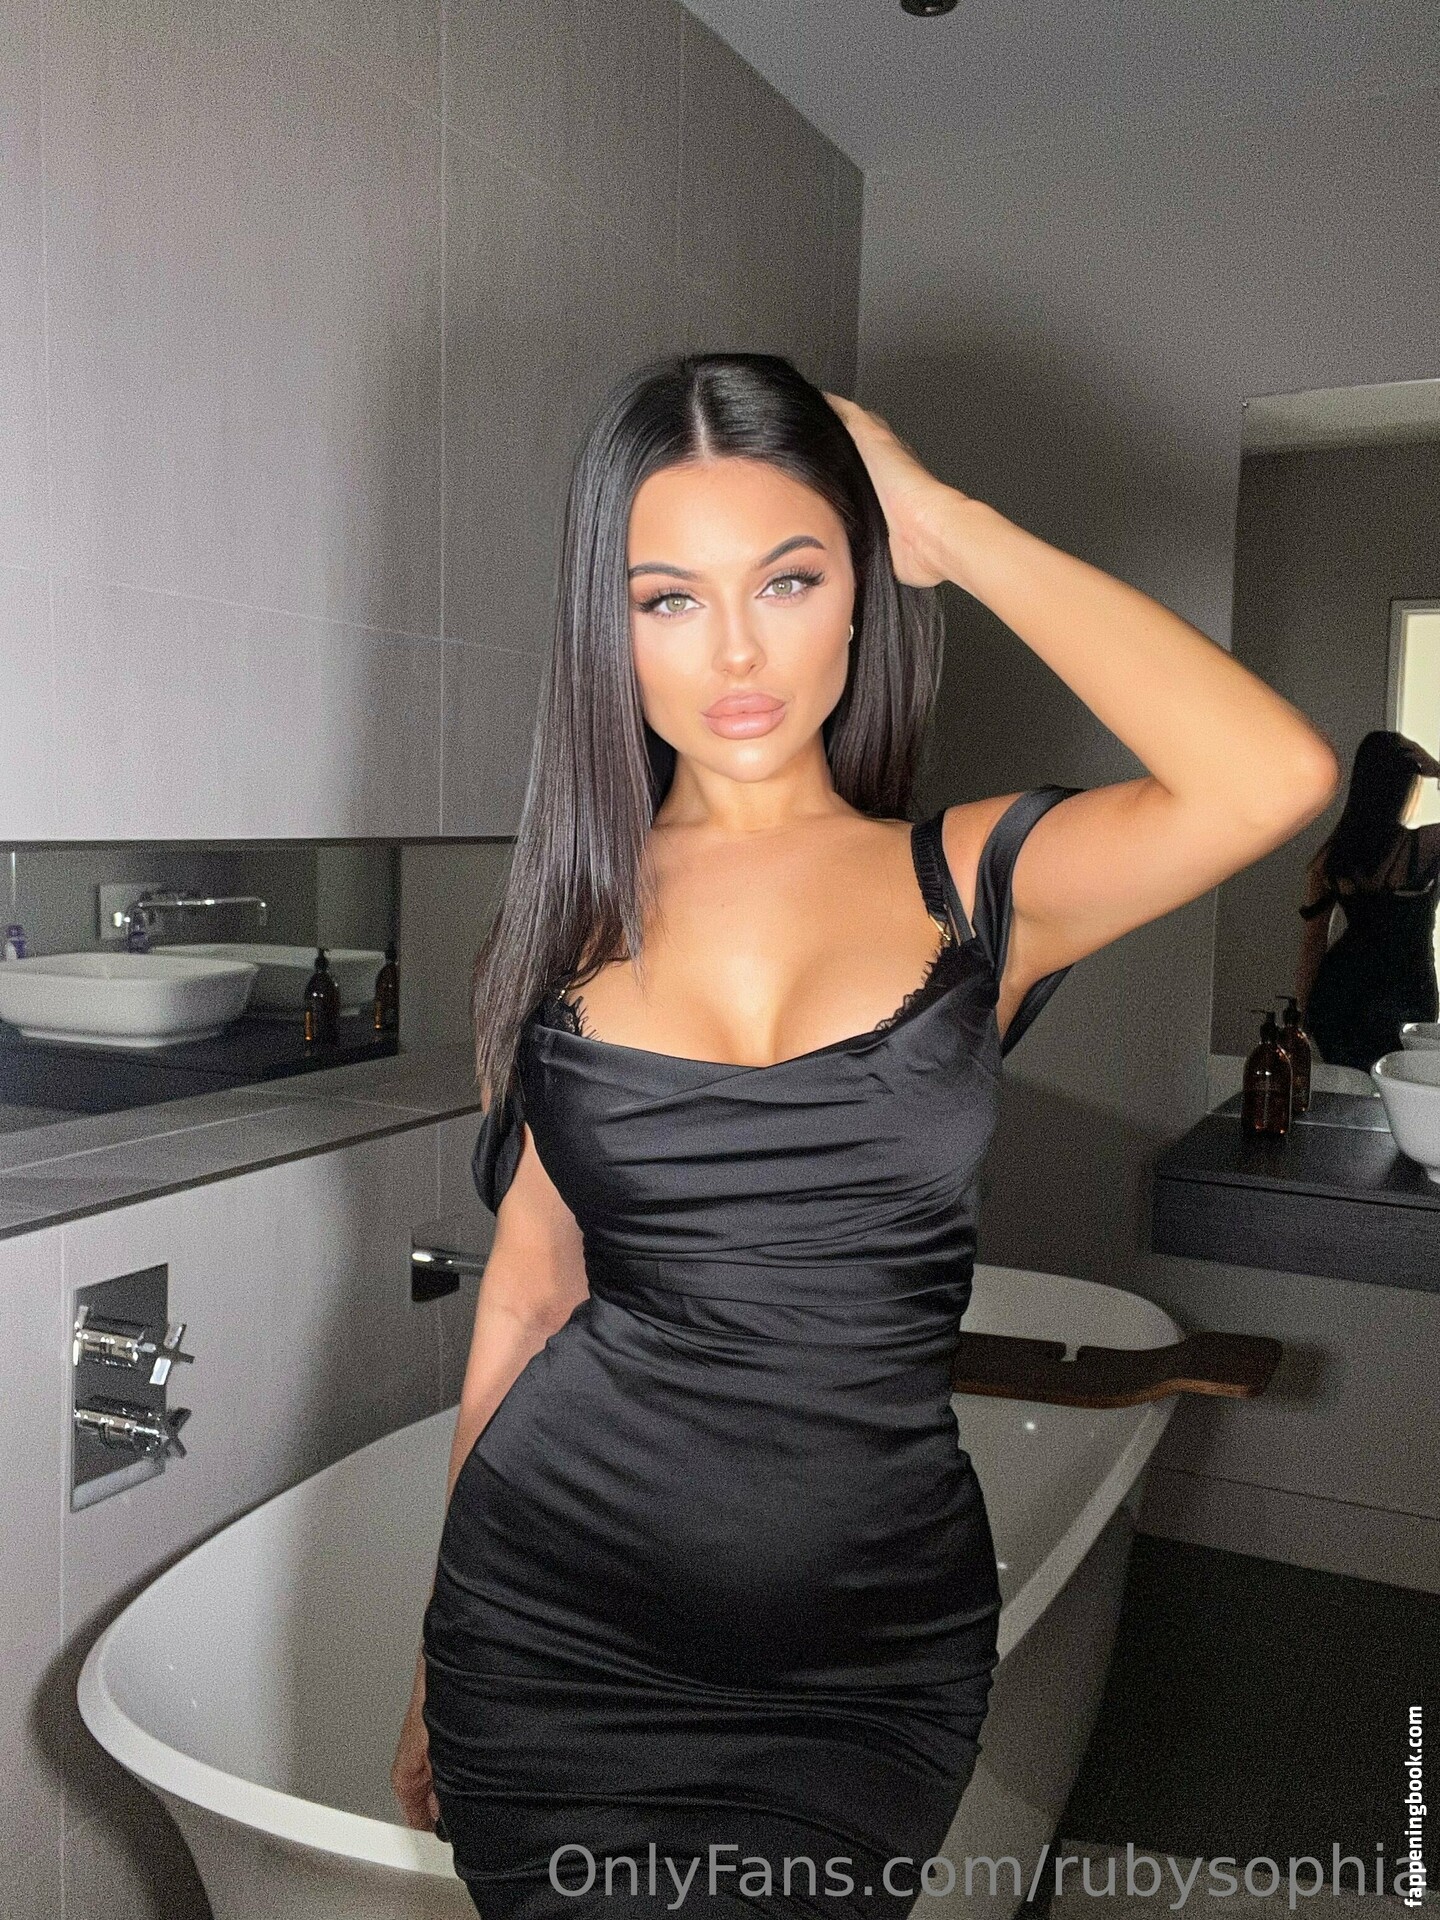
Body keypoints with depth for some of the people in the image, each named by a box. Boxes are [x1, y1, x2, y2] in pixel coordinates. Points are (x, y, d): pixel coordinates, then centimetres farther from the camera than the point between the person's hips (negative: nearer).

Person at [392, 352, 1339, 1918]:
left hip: (866, 1658, -1)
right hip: (556, 1616, 1)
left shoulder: (974, 880, -5)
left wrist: (950, 527, -14)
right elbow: (531, 1284, 6)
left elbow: (1276, 777, -24)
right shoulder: (576, 907, 0)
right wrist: (444, 1668, 12)